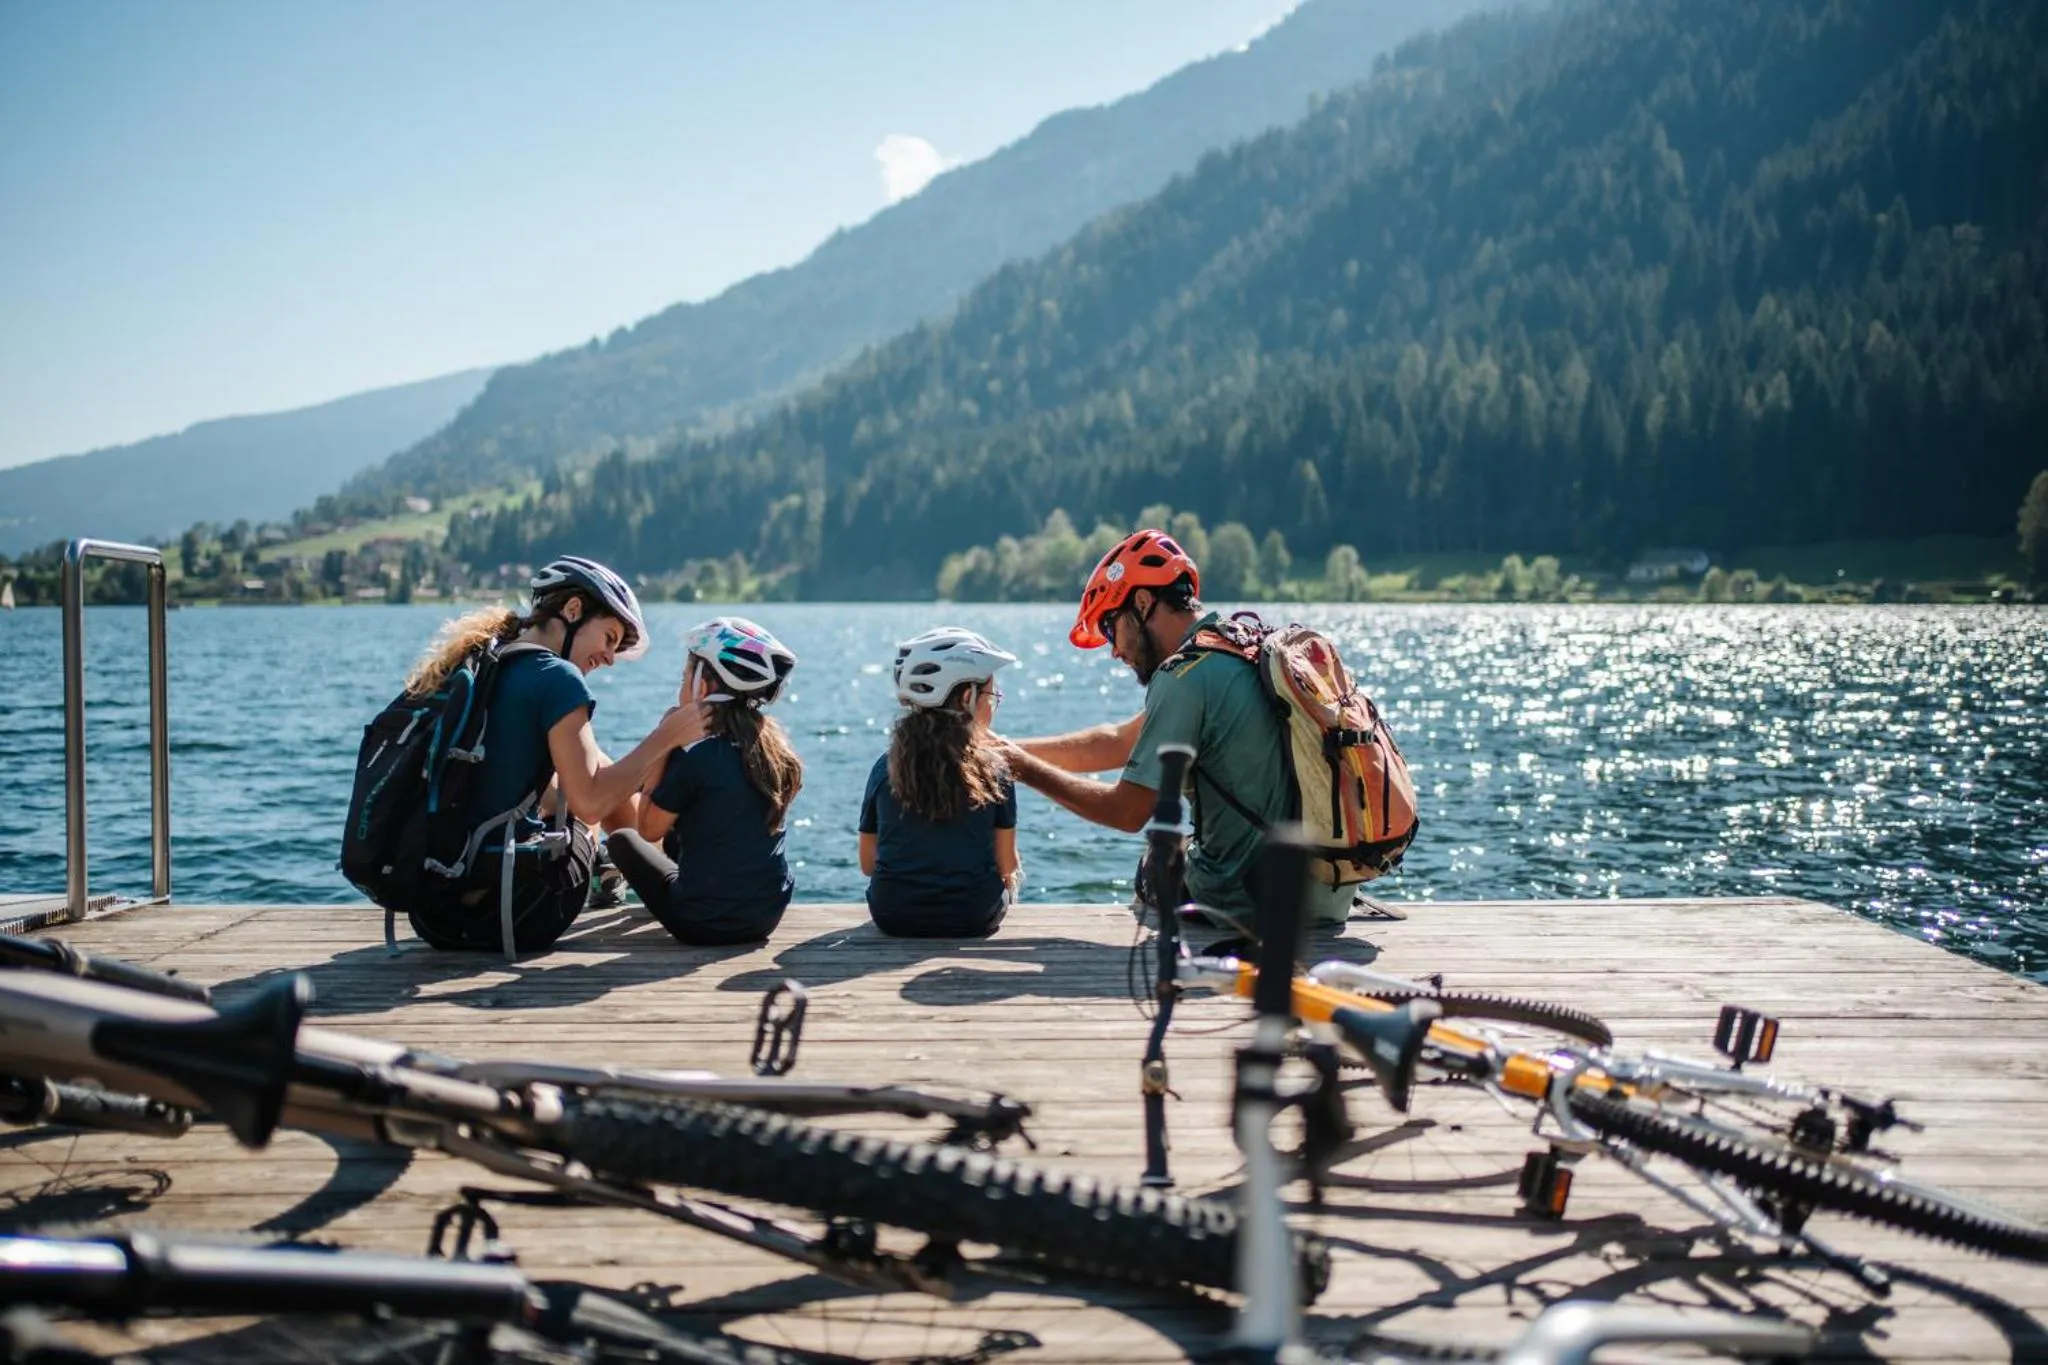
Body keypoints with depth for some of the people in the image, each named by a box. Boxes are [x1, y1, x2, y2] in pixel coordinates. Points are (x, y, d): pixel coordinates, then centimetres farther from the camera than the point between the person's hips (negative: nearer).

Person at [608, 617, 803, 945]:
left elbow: (648, 829, -7)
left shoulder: (692, 758, -19)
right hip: (768, 916, 6)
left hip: (702, 923, -6)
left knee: (623, 839, 20)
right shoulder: (779, 751, -1)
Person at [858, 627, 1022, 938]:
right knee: (1013, 879, 29)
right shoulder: (993, 769, -9)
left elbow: (868, 863, 3)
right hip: (973, 918, -2)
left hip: (893, 916, 3)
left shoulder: (886, 767, -3)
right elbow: (1007, 865, -4)